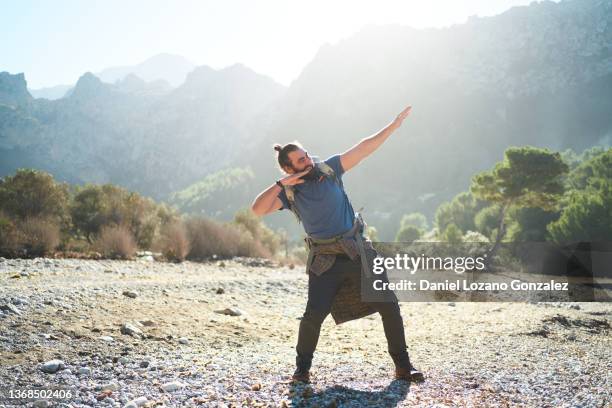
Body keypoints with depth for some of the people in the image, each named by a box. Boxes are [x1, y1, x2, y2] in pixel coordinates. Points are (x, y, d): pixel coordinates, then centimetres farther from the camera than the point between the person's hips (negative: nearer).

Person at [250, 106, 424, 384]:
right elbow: (257, 209, -18)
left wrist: (394, 125, -7)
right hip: (325, 263, -2)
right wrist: (282, 184, -21)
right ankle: (302, 368, 13)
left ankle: (403, 366, 16)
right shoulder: (288, 193, -4)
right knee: (314, 315, -12)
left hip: (359, 253, 2)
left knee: (389, 306, 1)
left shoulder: (328, 169, 0)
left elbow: (363, 149, -3)